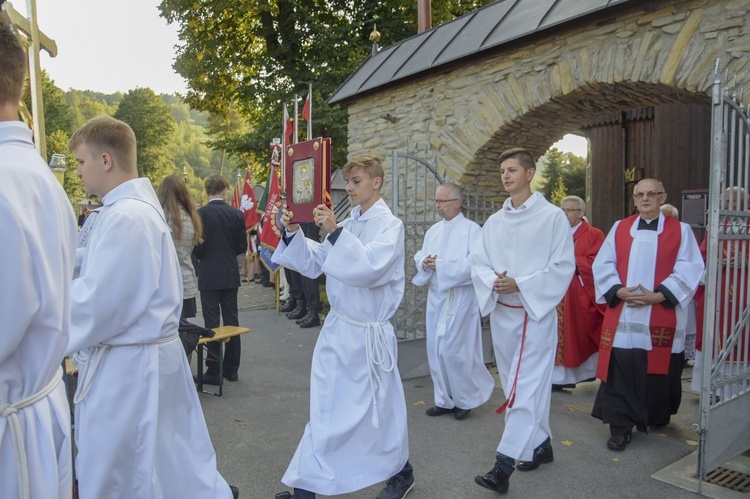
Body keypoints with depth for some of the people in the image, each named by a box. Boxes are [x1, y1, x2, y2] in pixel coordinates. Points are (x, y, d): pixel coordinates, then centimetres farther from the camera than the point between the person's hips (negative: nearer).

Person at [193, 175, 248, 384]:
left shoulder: (200, 214, -10)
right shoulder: (237, 214, -2)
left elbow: (196, 248, -11)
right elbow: (242, 246, 1)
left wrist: (202, 257, 11)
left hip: (208, 276, -3)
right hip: (231, 276, 3)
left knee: (212, 323, 3)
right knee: (231, 320, 11)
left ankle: (213, 371, 8)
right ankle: (231, 369, 18)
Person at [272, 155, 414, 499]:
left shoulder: (390, 225, -11)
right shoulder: (348, 225, 9)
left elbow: (370, 268, -27)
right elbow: (313, 264, 10)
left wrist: (334, 232, -32)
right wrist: (292, 233, -4)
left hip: (368, 334, -6)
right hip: (338, 328, 6)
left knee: (379, 408, 10)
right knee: (326, 410, 11)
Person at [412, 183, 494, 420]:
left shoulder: (471, 229, -9)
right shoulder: (433, 231, 13)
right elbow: (420, 256, 14)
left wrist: (441, 265, -19)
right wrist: (424, 262, -10)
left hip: (459, 298, -7)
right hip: (436, 297, 7)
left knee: (453, 350, -5)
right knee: (436, 350, 10)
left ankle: (466, 398, 18)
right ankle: (445, 400, 24)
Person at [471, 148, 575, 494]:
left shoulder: (553, 217, -6)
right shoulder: (494, 222, 9)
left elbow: (563, 266, -10)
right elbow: (478, 264, 7)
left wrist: (520, 284, -18)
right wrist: (493, 281, -15)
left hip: (536, 310, -6)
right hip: (502, 311, 6)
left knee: (527, 387, -7)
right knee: (515, 384, 14)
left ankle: (504, 465, -5)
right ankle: (540, 445, 32)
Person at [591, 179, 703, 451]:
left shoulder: (680, 230, 4)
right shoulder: (620, 228, 8)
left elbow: (689, 270, -4)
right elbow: (603, 264, 4)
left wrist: (658, 295, -15)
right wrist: (618, 290, -12)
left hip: (662, 316, 0)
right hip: (622, 315, 1)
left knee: (659, 368, 10)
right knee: (621, 369, -4)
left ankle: (657, 415, 35)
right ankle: (621, 426, 4)